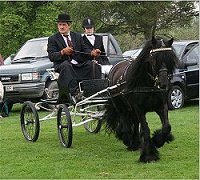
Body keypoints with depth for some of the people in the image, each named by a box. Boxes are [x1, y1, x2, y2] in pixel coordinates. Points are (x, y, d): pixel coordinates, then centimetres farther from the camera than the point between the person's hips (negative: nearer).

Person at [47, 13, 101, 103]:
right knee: (66, 65, -38)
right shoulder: (52, 39, 9)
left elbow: (85, 50, 13)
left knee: (92, 64, -23)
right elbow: (51, 56, -3)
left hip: (79, 65, 4)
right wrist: (62, 52, -22)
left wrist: (92, 53, -10)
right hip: (62, 65, -4)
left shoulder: (78, 36, 21)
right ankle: (74, 92, -48)